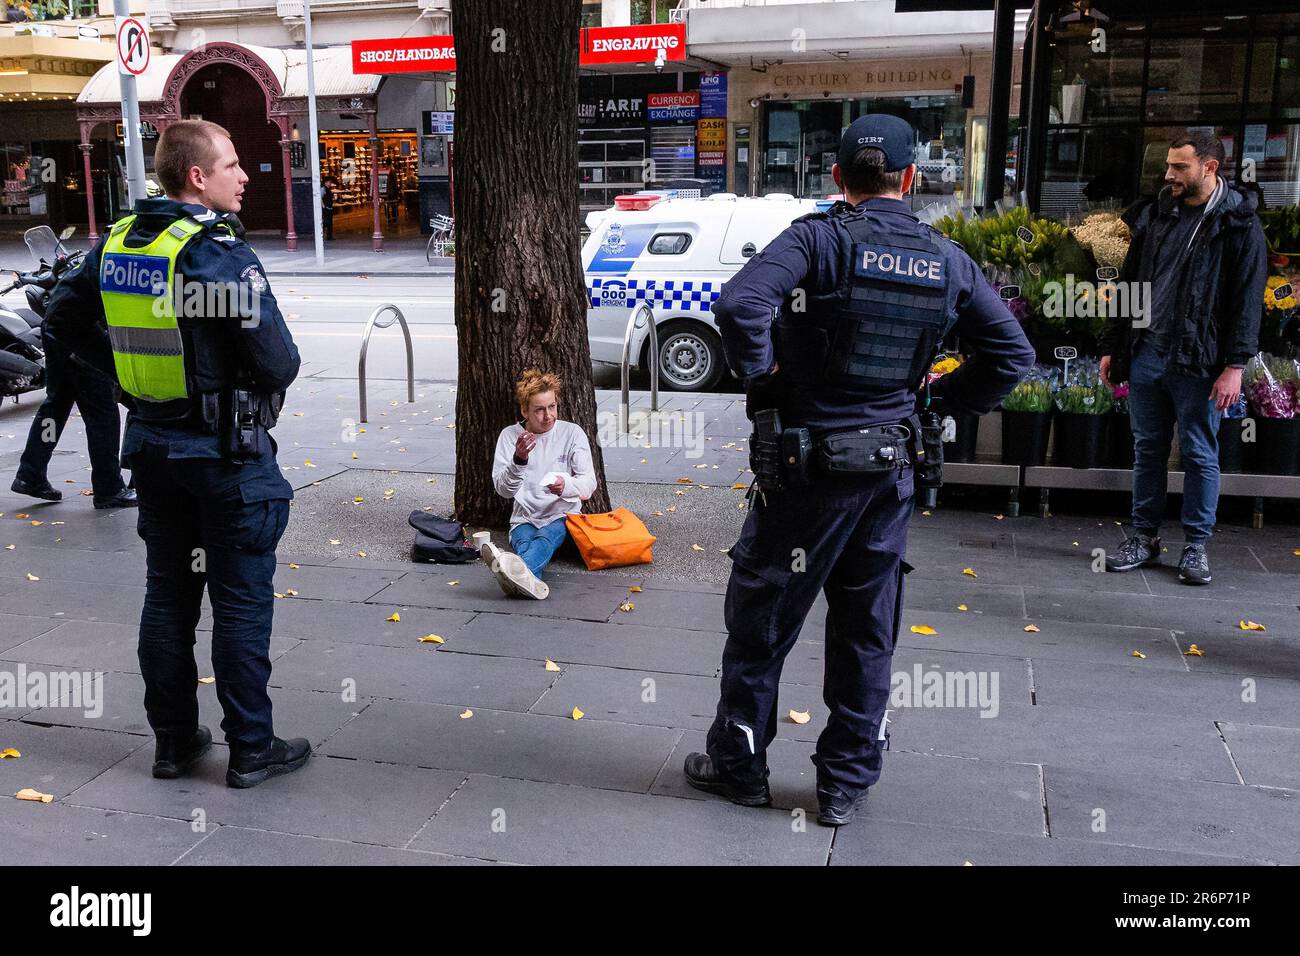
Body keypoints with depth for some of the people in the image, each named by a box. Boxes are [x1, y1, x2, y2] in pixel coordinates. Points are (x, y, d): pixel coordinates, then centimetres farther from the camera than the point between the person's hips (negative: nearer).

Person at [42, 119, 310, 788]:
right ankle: (251, 750, 13)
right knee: (241, 604, 3)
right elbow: (277, 359, -21)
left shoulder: (118, 242, 4)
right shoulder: (218, 252, -19)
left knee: (167, 595, 16)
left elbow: (66, 317, 15)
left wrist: (128, 368, 14)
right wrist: (274, 381, 1)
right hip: (227, 452, -7)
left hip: (152, 444, 7)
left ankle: (173, 739, 26)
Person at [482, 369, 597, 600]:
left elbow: (589, 484, -6)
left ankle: (520, 568, -69)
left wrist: (566, 486, -30)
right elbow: (503, 489, -6)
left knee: (546, 536, -35)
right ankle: (529, 579, -67)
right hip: (524, 519, 2)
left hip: (563, 515, -1)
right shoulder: (510, 435, 1)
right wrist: (518, 459, -26)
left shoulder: (572, 432, 0)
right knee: (524, 542, -33)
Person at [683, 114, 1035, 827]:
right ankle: (846, 784, 26)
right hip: (892, 469, 5)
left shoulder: (819, 238, -12)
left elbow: (739, 304, -29)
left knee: (761, 621, 12)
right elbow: (1012, 354, 7)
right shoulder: (948, 260, 3)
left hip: (806, 466, -4)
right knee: (867, 632, 16)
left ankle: (737, 765, 26)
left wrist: (760, 374, -13)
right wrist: (942, 398, 13)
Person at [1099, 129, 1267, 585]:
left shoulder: (1238, 223, -5)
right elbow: (1129, 285, 15)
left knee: (1200, 454, 4)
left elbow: (1248, 300, -8)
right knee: (1147, 449, 11)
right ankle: (1144, 537, 22)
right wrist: (1112, 347, 12)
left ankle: (1195, 546, 14)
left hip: (1197, 361, -5)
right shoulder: (1156, 215, 10)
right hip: (1146, 354, 5)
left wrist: (1235, 364, -13)